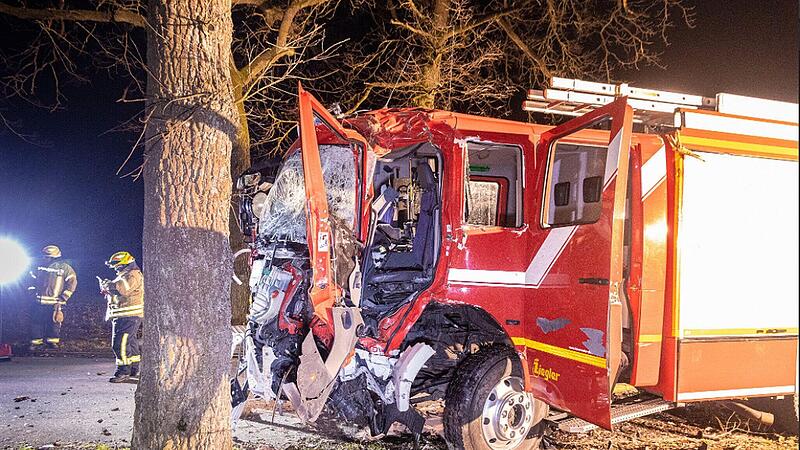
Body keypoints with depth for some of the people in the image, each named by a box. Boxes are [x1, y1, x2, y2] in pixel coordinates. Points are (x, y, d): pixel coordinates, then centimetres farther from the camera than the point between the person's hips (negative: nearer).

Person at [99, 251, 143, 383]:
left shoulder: (133, 275, -12)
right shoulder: (125, 275, 22)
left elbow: (122, 289, -27)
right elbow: (119, 294, 25)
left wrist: (107, 284, -12)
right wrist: (108, 290, 6)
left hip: (128, 317, -11)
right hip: (123, 316, 11)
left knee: (120, 344, -14)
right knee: (131, 343, 16)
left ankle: (124, 372, -12)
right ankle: (134, 371, 24)